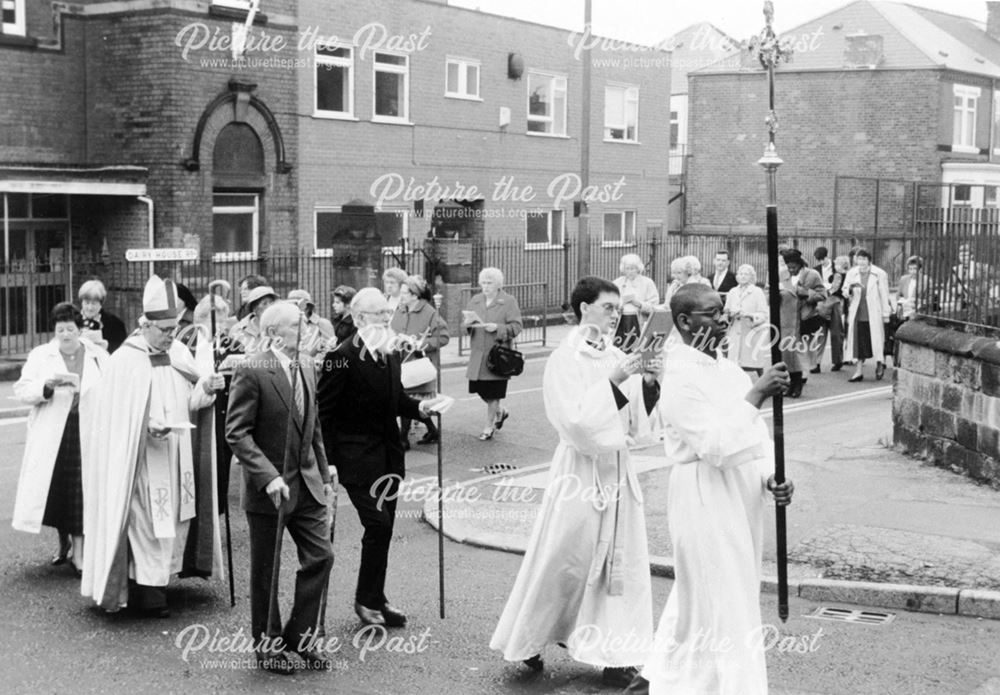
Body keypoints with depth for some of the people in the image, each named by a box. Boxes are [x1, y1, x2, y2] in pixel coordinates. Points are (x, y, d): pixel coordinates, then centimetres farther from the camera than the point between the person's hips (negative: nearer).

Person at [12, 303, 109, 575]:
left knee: (81, 493, -3)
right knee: (54, 491, 7)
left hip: (86, 437, -1)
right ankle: (63, 542, 30)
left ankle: (78, 553, 3)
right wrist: (47, 385, -19)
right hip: (50, 437, 1)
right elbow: (21, 390, -2)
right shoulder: (40, 356, 5)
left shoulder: (99, 358, 5)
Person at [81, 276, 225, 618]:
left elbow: (189, 402, 9)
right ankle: (149, 591, 4)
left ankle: (159, 579, 21)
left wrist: (205, 388, -11)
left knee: (174, 519, 10)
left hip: (178, 456, 6)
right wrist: (147, 427, -23)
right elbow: (116, 413, -10)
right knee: (147, 522, -3)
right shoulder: (125, 359, -9)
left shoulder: (180, 354, 6)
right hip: (142, 457, -6)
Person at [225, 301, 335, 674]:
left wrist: (324, 470, 13)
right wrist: (268, 476, -24)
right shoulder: (252, 371, -15)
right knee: (265, 570, 7)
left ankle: (301, 636, 18)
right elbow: (236, 433, -18)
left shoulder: (307, 367, 8)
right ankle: (268, 645, 22)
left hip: (307, 483, 6)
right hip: (269, 487, -6)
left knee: (321, 556, 3)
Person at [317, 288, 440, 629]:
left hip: (389, 455, 8)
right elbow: (325, 412, -14)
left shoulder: (391, 354, 10)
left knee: (383, 530, 12)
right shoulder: (341, 357, -14)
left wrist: (418, 407, -1)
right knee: (378, 525, -12)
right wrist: (328, 461, -18)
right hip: (357, 457, -8)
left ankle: (374, 599, 24)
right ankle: (367, 599, 5)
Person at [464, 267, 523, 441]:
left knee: (492, 392, -1)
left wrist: (497, 328, -23)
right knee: (479, 388, 8)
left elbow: (516, 327, -9)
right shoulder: (475, 301, 11)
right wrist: (467, 324, -11)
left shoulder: (509, 302, -4)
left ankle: (489, 426, 15)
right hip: (478, 354, 5)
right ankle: (501, 411, 35)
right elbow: (464, 324, 13)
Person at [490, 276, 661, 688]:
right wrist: (613, 382, -25)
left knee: (621, 563, 6)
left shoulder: (616, 358, 5)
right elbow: (575, 420, -20)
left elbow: (637, 423, 6)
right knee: (564, 562, 4)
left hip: (617, 468, 6)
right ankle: (528, 640, 25)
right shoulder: (564, 361, -11)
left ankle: (615, 655, 14)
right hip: (581, 469, -6)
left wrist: (648, 385, -10)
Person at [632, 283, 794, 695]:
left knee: (696, 596, 20)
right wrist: (757, 394, -25)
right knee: (722, 606, -2)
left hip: (742, 495, 9)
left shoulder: (726, 368, 10)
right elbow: (716, 446, -24)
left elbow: (754, 434, 13)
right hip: (706, 495, -9)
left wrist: (772, 477, -4)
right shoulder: (680, 377, -16)